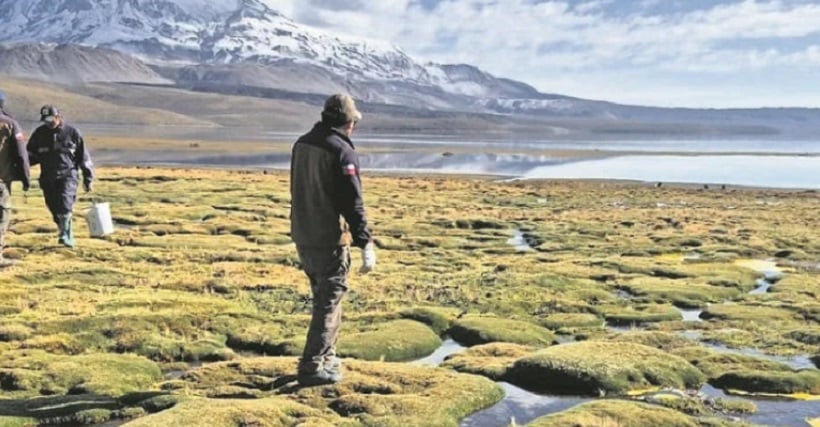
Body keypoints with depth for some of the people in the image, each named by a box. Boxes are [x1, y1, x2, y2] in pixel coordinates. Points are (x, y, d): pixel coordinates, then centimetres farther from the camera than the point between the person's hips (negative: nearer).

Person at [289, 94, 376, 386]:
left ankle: (326, 359, 30)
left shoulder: (302, 144, 9)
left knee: (323, 297, 20)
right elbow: (352, 203, -20)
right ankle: (312, 368, 1)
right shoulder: (342, 151, -16)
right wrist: (366, 245, -19)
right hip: (329, 240, -8)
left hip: (302, 237, 8)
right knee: (329, 303, 0)